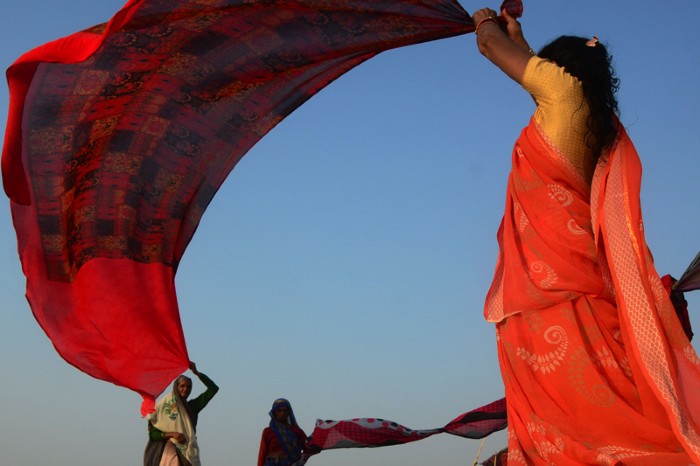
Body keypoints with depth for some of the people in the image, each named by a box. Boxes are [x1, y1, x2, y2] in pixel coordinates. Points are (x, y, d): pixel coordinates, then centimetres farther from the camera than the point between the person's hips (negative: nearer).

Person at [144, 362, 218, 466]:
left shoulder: (193, 406, 13)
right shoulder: (163, 407, 6)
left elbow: (213, 389, 5)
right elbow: (153, 434, 2)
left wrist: (196, 373, -4)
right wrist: (172, 434, -14)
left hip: (188, 454, 3)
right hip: (170, 452, -3)